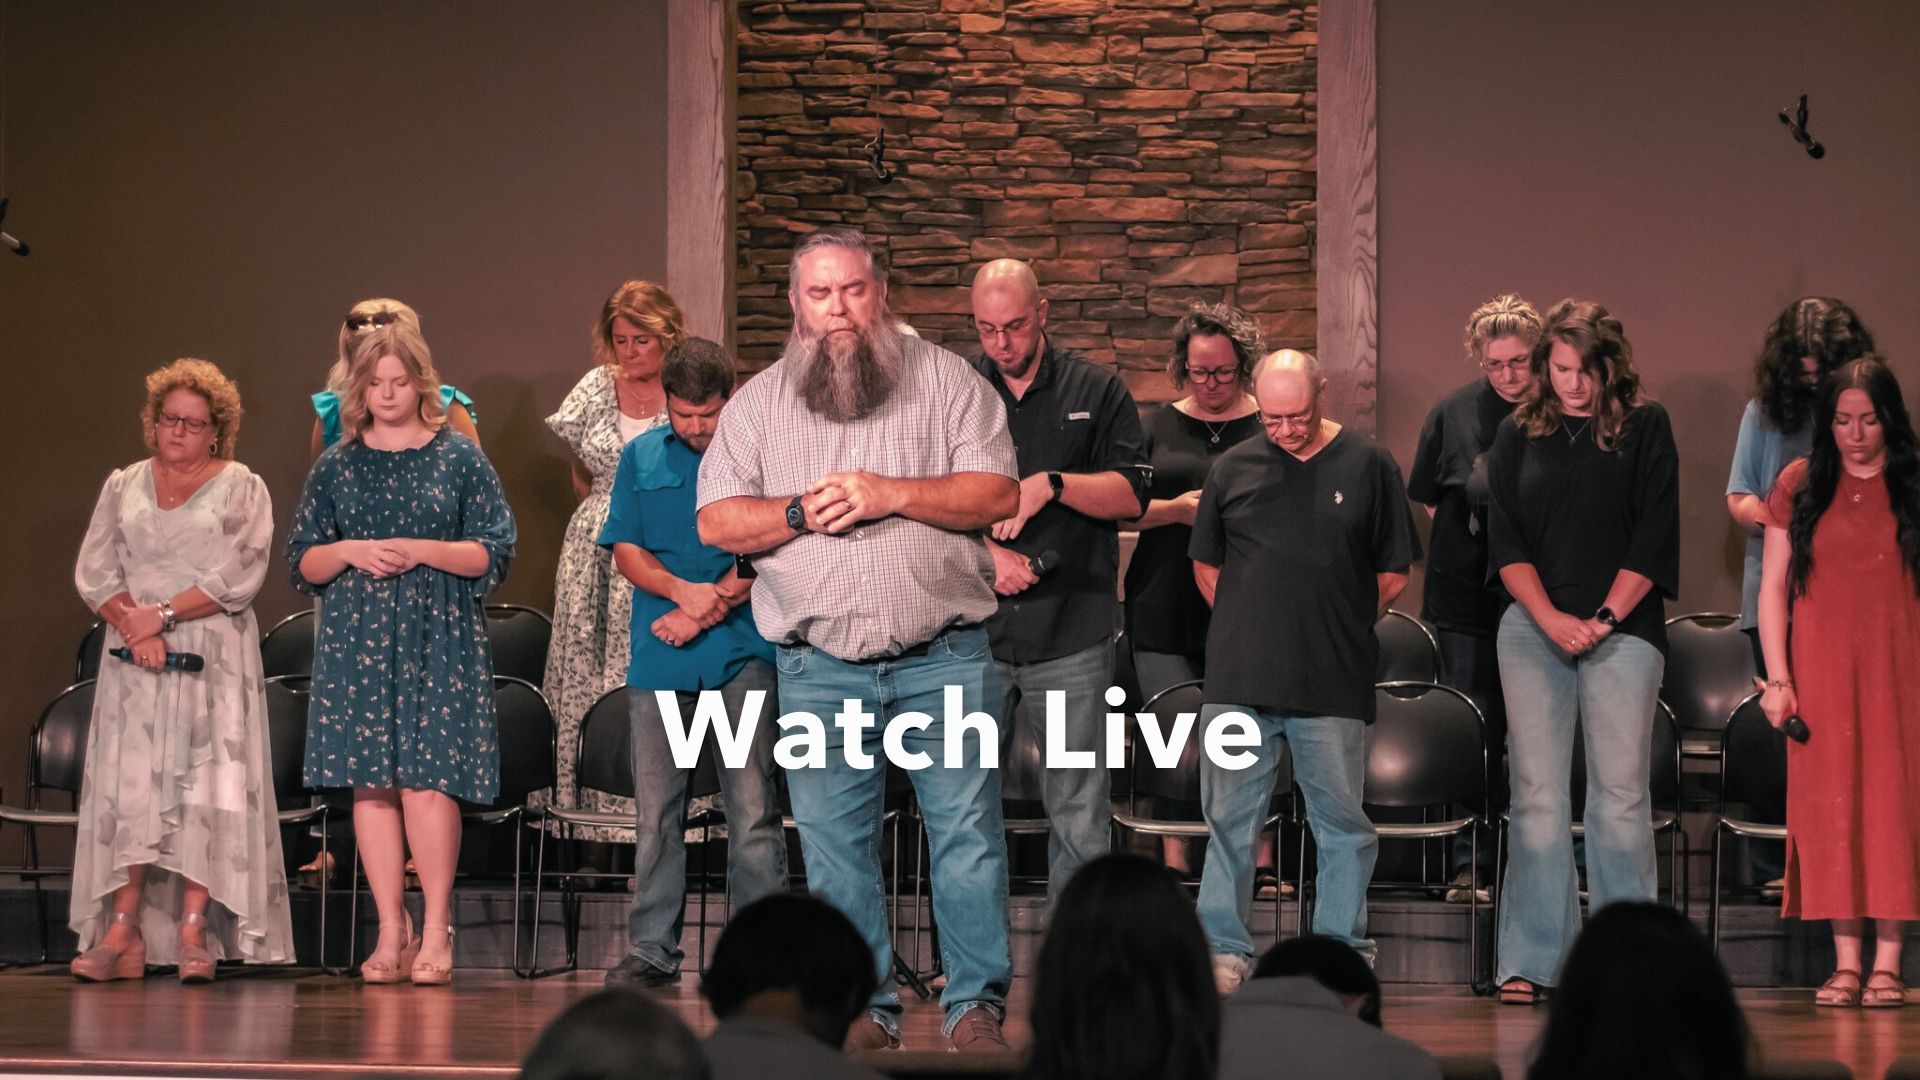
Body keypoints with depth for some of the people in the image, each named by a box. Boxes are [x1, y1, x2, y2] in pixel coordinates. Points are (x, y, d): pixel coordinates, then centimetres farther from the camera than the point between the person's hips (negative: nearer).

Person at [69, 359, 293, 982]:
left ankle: (193, 933, -11)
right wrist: (133, 627, -10)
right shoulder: (123, 487, 15)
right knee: (128, 785, -5)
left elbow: (239, 576, -7)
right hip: (136, 659, 3)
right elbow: (94, 571, 7)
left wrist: (164, 614, -13)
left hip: (215, 657, -3)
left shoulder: (241, 488, 5)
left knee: (204, 785, -9)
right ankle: (123, 934, -7)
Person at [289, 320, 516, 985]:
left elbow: (494, 554, 1)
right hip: (355, 638, 3)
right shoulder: (336, 466, 11)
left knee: (427, 776, -10)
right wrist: (350, 552, -8)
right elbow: (302, 563, 11)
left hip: (438, 637, -2)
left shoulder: (459, 459, 5)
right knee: (370, 783, -1)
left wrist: (422, 550, -11)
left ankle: (435, 930, -2)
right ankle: (391, 931, 5)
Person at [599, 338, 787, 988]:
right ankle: (652, 951, 8)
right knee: (655, 810, 3)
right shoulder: (641, 458, 14)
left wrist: (707, 611, -9)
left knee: (753, 807, -5)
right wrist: (683, 591, -9)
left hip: (744, 650, -3)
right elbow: (625, 550, 9)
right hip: (659, 660, 3)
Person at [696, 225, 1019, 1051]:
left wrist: (892, 494, -14)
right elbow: (715, 521, 5)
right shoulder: (758, 403, 10)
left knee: (968, 831, -4)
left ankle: (977, 1004, 2)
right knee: (835, 844, 4)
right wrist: (802, 513, -11)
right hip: (820, 666, 2)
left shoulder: (945, 380, 4)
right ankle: (863, 1008, 12)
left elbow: (998, 492, -4)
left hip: (945, 654, -2)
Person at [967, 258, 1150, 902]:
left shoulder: (1096, 391, 6)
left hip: (1071, 636, -1)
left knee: (1080, 813, 0)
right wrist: (982, 552, -10)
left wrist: (1053, 484, -16)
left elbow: (1131, 495, -1)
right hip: (972, 631, 1)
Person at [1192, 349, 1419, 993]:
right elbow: (1206, 568, 17)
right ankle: (1224, 949, 10)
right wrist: (1250, 626, 11)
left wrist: (1345, 629, 9)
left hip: (1333, 683, -1)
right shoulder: (1234, 468, 7)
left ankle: (1343, 950, 12)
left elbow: (1393, 575, 8)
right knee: (1230, 817, 3)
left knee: (1341, 821, 4)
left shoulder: (1368, 467, 3)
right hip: (1240, 677, 1)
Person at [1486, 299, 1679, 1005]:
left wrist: (1605, 618, -7)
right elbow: (1505, 543, 7)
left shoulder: (1645, 428, 6)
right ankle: (1531, 961, 0)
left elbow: (1655, 537, 1)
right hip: (1535, 628, 2)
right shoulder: (1518, 437, 12)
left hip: (1622, 629, -2)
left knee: (1620, 793, -6)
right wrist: (1551, 618, -6)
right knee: (1536, 793, -2)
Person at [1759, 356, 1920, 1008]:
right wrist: (1777, 678, -1)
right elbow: (1773, 585, 7)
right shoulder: (1800, 486, 6)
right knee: (1830, 807, 0)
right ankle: (1846, 962, 3)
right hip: (1822, 673, 1)